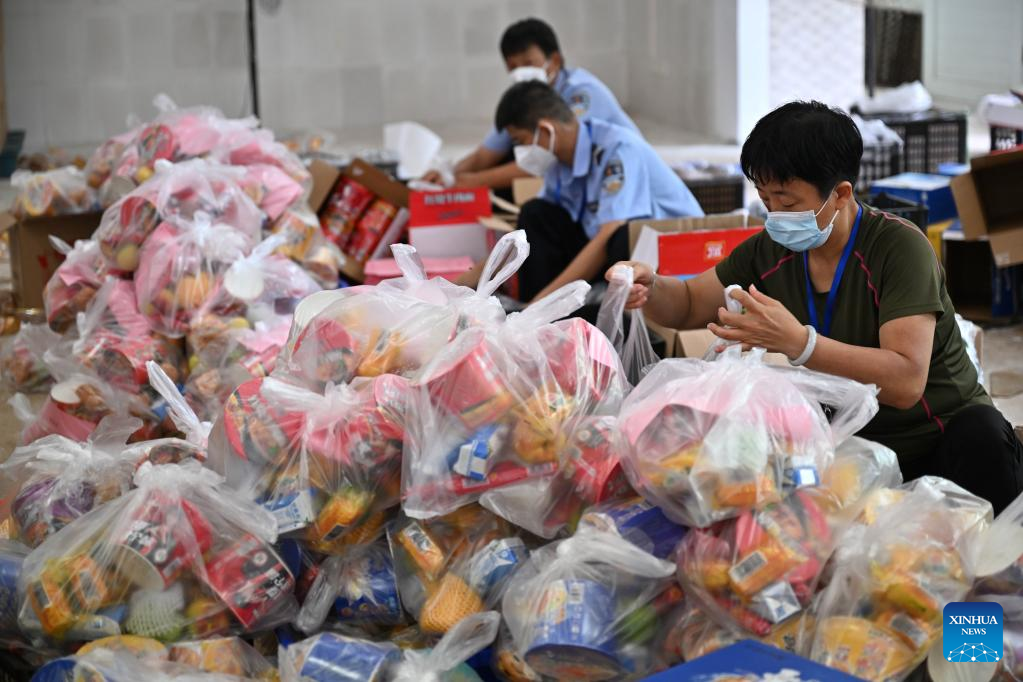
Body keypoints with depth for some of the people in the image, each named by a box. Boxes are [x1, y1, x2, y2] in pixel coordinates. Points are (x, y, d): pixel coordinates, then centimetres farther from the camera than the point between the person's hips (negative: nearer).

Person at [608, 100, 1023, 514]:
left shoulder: (899, 247, -18)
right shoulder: (771, 252, 1)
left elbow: (906, 382, -29)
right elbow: (689, 305, 15)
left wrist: (797, 341, -39)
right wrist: (647, 288, -9)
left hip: (939, 439, -4)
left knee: (981, 433, -37)